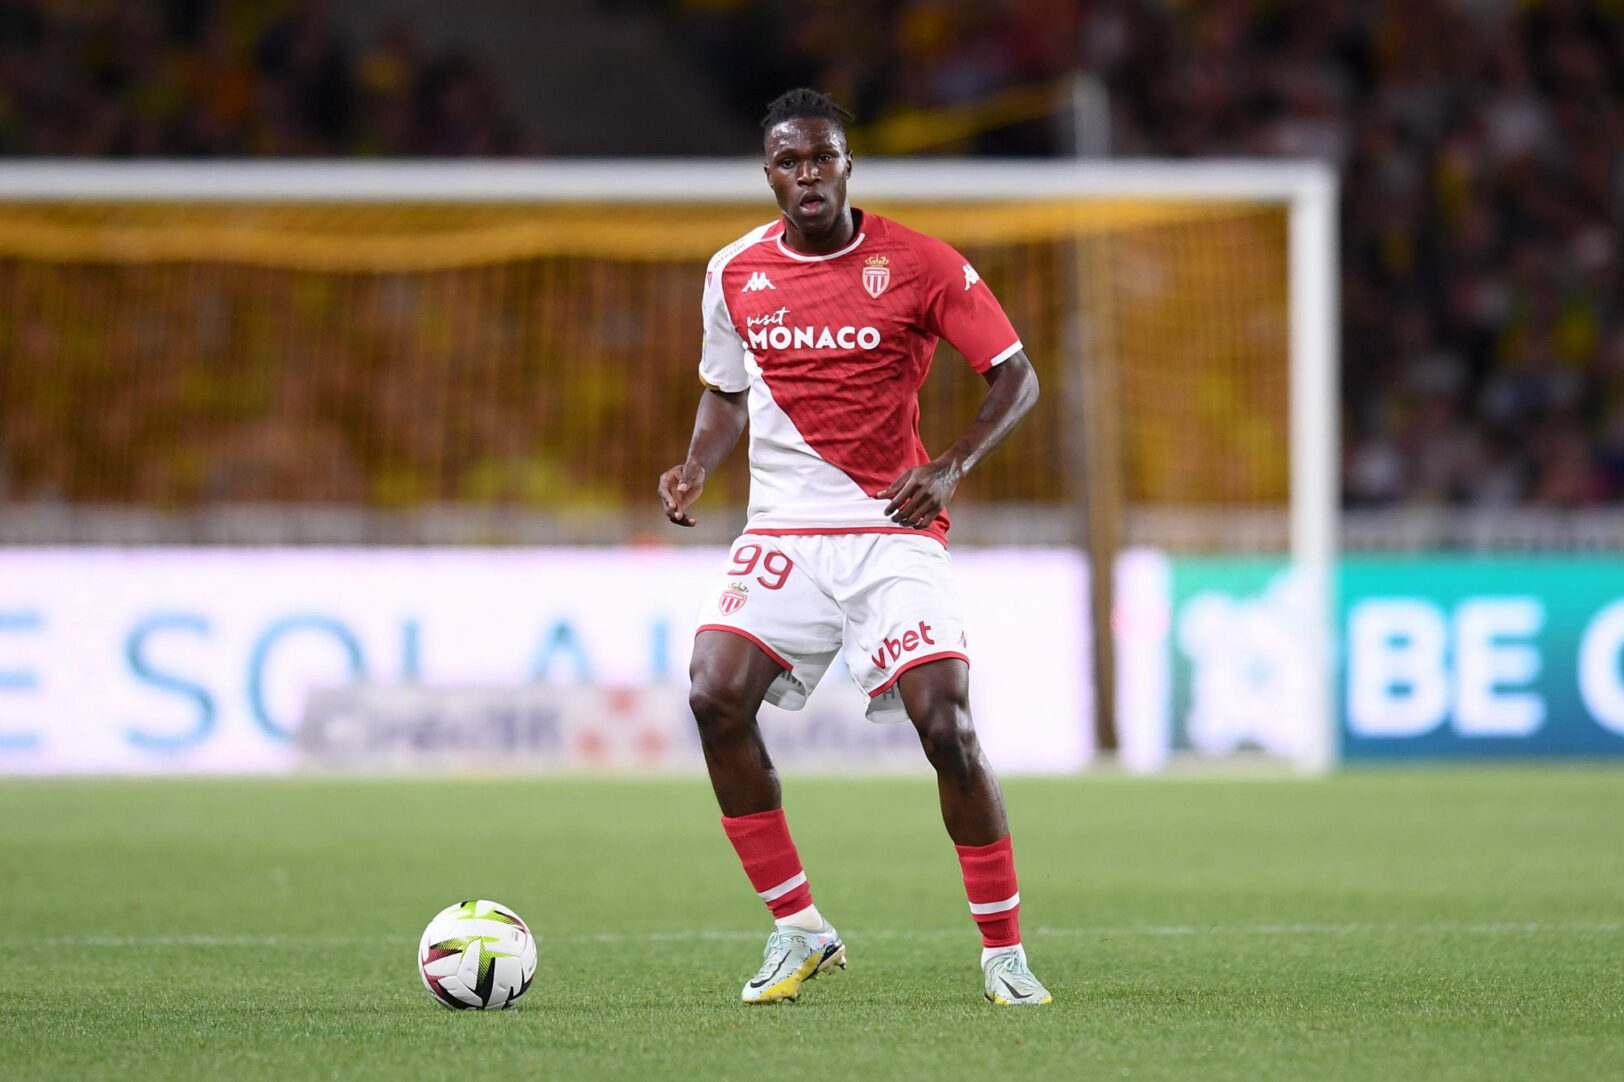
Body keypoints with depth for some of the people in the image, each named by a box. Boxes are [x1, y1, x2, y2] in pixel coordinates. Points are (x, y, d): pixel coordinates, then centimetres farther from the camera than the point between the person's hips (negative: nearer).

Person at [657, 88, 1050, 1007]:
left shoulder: (919, 265, -6)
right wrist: (696, 469, 1)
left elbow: (1017, 378, -3)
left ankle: (1004, 950, 1)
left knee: (947, 725, -16)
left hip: (894, 530, -3)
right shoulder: (736, 272, 6)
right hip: (783, 530, 3)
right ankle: (798, 930, -3)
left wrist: (952, 467, -19)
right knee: (715, 698, -18)